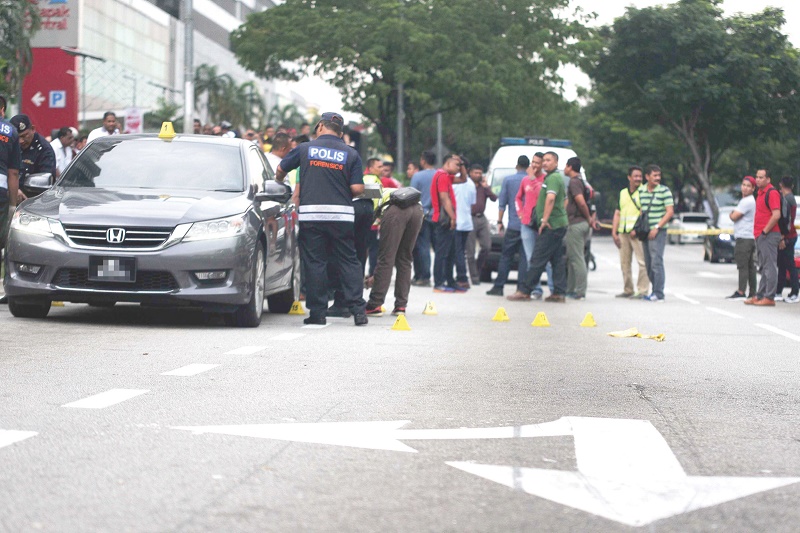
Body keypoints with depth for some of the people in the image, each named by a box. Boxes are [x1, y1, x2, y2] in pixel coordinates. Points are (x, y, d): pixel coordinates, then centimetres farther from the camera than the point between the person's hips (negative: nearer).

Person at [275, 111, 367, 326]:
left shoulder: (305, 149, 5)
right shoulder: (351, 154, 3)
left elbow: (280, 170, 18)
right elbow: (357, 189, -4)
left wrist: (279, 185, 40)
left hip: (310, 213, -1)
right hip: (341, 215, 1)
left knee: (314, 262, 4)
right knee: (348, 261, 6)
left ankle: (317, 312, 3)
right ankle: (358, 309, 0)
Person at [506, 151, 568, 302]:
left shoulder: (553, 178, -12)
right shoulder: (559, 177, 21)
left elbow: (550, 198, -28)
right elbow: (564, 200, 33)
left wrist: (545, 219, -26)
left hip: (551, 226, -11)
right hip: (559, 224, 11)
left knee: (538, 259, -8)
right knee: (557, 260, 8)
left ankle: (524, 291, -8)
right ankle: (559, 293, 7)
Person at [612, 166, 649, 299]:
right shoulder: (623, 193, 16)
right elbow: (617, 214, 17)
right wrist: (614, 232, 10)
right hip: (623, 233, 7)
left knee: (642, 262, -10)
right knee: (624, 262, 10)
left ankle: (643, 290, -9)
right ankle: (628, 290, 19)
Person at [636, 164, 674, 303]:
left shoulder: (664, 190, -4)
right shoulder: (641, 191, 10)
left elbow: (670, 212, -8)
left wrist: (657, 228, -13)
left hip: (658, 232, -6)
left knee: (656, 262, -12)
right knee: (648, 264, 8)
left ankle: (658, 294, -12)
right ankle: (655, 291, 16)